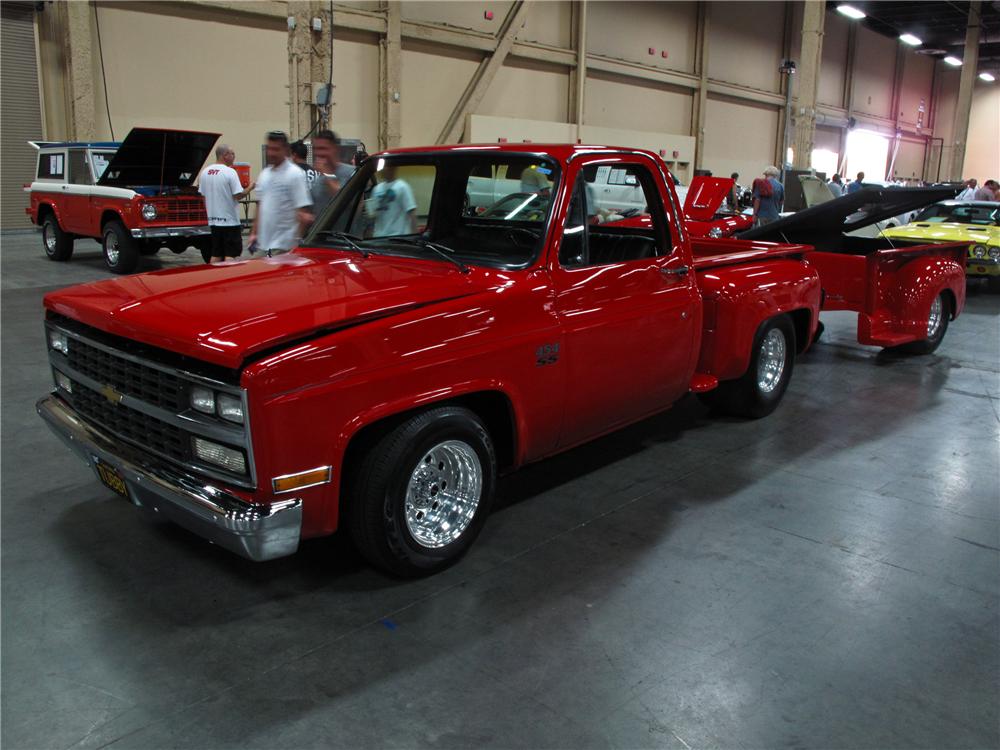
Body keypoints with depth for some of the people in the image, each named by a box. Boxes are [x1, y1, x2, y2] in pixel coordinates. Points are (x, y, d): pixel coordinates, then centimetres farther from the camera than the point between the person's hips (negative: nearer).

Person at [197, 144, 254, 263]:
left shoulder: (204, 172, 7)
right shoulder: (230, 172, -13)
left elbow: (202, 195, 11)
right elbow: (238, 195, -16)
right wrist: (250, 187, 0)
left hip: (213, 221, 6)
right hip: (230, 221, -6)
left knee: (216, 255, 11)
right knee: (231, 255, -1)